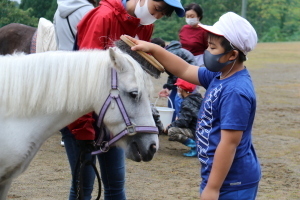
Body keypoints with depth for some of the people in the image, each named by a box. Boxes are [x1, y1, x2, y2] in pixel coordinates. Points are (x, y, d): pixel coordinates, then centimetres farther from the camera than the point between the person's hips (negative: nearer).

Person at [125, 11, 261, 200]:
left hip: (231, 183, -9)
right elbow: (185, 70, 18)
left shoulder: (236, 91, -24)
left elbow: (229, 143, -25)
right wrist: (153, 49, 9)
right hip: (222, 175, 10)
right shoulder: (219, 77, 4)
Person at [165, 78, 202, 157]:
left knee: (171, 131, -21)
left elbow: (183, 122, -20)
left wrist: (169, 126, -7)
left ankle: (194, 145, -17)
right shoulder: (197, 98, 11)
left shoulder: (187, 102, -17)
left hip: (196, 132, -10)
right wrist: (179, 118, 14)